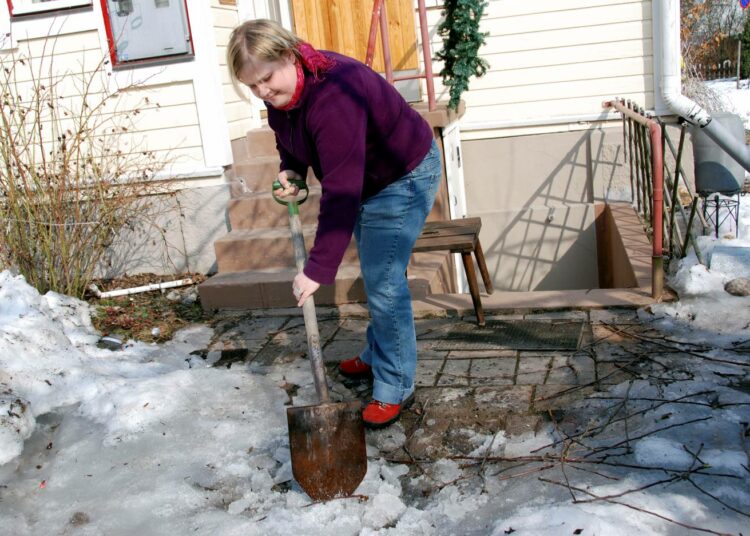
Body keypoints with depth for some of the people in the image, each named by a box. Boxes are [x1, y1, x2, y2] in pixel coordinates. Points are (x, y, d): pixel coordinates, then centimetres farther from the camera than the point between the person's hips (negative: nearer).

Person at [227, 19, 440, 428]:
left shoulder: (333, 98, -37)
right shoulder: (282, 88, -9)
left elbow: (341, 193, -40)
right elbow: (288, 134, 13)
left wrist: (318, 268, -40)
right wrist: (290, 169, -9)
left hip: (404, 177, -9)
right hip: (366, 177, 9)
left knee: (384, 283, -10)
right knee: (376, 277, 20)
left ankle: (395, 389, 3)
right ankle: (376, 356, 37)